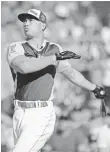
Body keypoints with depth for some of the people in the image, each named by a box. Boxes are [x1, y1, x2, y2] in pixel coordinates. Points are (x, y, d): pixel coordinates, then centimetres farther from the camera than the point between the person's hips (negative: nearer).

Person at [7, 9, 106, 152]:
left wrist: (95, 88, 34)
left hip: (42, 115, -2)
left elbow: (70, 72, 22)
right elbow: (23, 67, -23)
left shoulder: (54, 49, 7)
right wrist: (55, 57, -20)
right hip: (20, 114, 2)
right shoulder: (16, 48, -1)